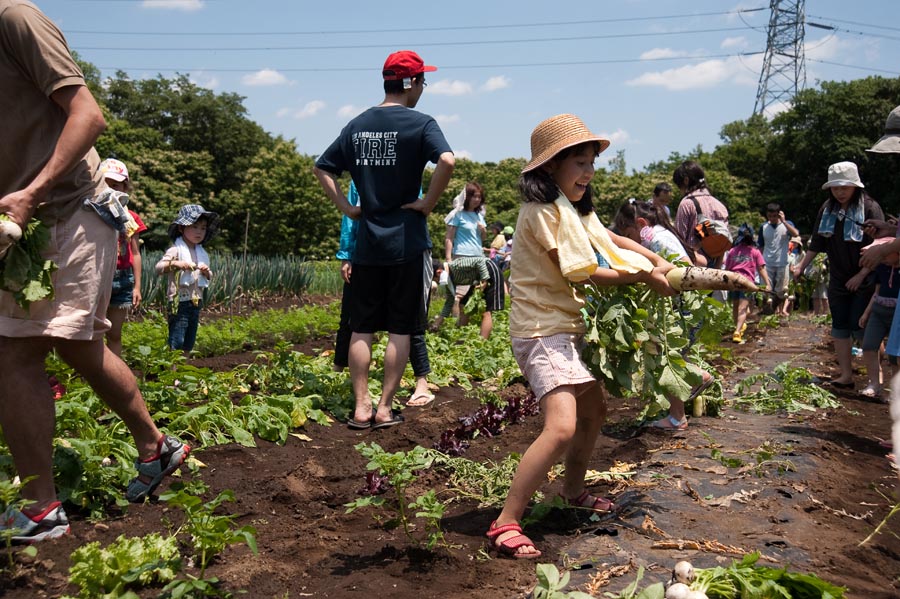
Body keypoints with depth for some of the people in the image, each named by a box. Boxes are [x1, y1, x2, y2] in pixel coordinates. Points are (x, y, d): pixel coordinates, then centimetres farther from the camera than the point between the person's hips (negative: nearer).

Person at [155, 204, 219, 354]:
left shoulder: (202, 253, 13)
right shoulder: (176, 250, -7)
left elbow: (209, 278, 19)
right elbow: (158, 268, -16)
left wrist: (207, 272, -2)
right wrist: (175, 264, -30)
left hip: (196, 303, 7)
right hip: (180, 302, -7)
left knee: (188, 344, 14)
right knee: (176, 343, -8)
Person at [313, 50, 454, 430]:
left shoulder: (358, 125, 10)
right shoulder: (419, 123, -7)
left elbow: (322, 169, 13)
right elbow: (446, 161, -24)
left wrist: (346, 207, 11)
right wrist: (427, 204, -13)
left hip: (367, 241, 5)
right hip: (406, 241, -4)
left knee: (362, 328, 10)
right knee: (400, 329, 4)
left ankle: (361, 406, 13)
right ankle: (385, 409, 8)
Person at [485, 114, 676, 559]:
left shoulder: (570, 207, 15)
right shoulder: (546, 210, -17)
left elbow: (609, 239, 19)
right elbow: (586, 274, -18)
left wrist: (658, 261, 5)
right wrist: (644, 276, -8)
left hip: (565, 328, 11)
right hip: (542, 332, -11)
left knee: (594, 409, 23)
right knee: (561, 427, -23)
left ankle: (573, 491, 42)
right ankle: (504, 525, -16)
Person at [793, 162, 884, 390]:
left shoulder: (870, 208, -12)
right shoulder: (827, 209, 4)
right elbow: (817, 243, 12)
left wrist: (861, 276, -17)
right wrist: (802, 265, 10)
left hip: (864, 281, -5)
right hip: (838, 279, 5)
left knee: (860, 328, -6)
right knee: (839, 327, 6)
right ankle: (846, 375, 12)